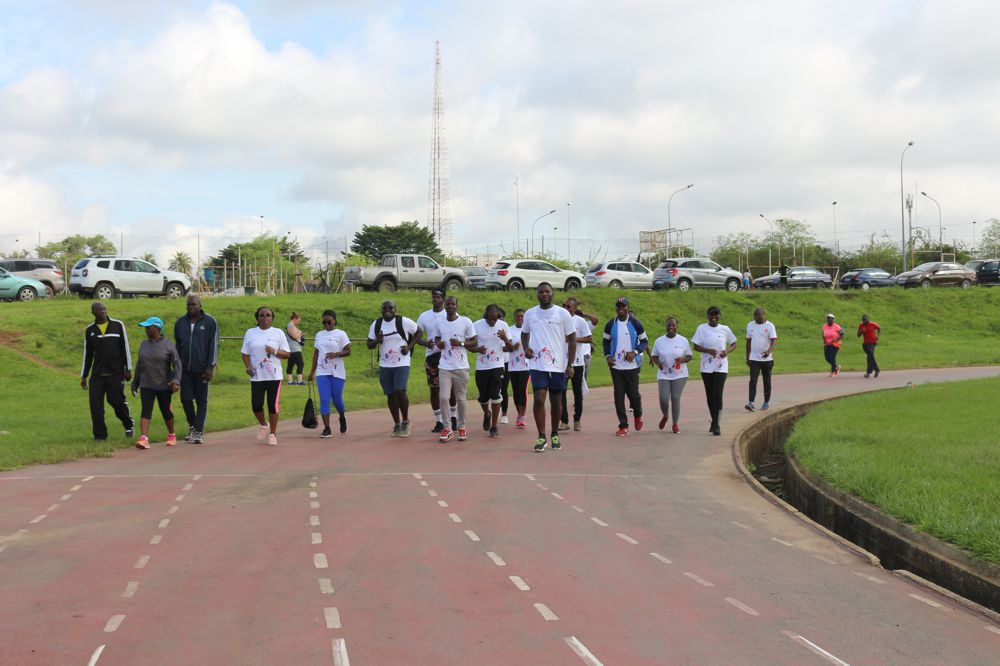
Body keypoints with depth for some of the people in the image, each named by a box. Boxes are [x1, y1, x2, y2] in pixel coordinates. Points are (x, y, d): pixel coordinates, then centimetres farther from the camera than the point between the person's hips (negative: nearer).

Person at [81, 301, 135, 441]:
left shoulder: (118, 325, 2)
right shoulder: (90, 330, 8)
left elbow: (125, 348, 4)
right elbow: (87, 354, 14)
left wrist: (128, 369, -1)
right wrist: (83, 376, 13)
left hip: (115, 373, -2)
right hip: (97, 374, 2)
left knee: (117, 401, -5)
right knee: (95, 405, -4)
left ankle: (128, 424, 23)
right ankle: (99, 435, 6)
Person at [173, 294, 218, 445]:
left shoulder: (210, 322, -1)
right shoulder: (180, 322, 11)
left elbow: (214, 345, -4)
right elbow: (177, 346, 17)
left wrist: (210, 367, -10)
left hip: (201, 369, -3)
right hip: (185, 369, 3)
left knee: (201, 401, 1)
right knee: (186, 399, 3)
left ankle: (199, 431, 6)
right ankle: (192, 426, 23)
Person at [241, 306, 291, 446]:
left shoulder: (278, 333, 4)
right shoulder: (250, 333, 8)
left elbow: (287, 354, 4)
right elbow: (245, 353, 10)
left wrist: (274, 351, -15)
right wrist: (248, 366, -8)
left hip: (274, 376, -1)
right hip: (256, 376, 1)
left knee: (273, 405, -3)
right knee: (256, 405, -4)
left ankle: (272, 434, 9)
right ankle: (263, 425, 25)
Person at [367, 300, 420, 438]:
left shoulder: (404, 322, -7)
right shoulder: (376, 324, 4)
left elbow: (418, 332, 3)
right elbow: (369, 344, 8)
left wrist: (409, 346, -10)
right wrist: (376, 341, -15)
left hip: (402, 364, -4)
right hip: (384, 366, 4)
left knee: (400, 391, -18)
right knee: (390, 395, 7)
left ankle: (405, 421, 1)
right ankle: (397, 424, 20)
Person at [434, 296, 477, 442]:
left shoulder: (466, 322, -3)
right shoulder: (439, 323, 7)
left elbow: (475, 342, 0)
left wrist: (461, 343, -16)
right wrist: (438, 343, 1)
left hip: (461, 366, -2)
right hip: (444, 367, 2)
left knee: (461, 398, 5)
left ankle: (462, 428, 18)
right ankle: (447, 429, 2)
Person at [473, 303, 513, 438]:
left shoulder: (503, 326, -2)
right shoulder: (476, 325, -5)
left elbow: (510, 348, 3)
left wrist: (505, 339, -19)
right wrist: (477, 349, -19)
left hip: (497, 366, -1)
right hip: (481, 367, 1)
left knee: (495, 395, -8)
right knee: (483, 397, 7)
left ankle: (494, 426, 3)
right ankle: (487, 414, 40)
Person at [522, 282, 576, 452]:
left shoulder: (563, 314, -2)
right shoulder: (529, 314, 5)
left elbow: (571, 339, 1)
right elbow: (524, 333, 22)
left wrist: (570, 365, -5)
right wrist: (525, 348, 1)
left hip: (558, 366, 0)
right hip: (537, 365, 0)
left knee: (556, 400, 9)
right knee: (539, 399, -10)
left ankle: (555, 435, 23)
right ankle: (541, 437, -3)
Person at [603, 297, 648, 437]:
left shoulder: (635, 323, -4)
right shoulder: (610, 325, 3)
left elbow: (644, 341, 1)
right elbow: (606, 342, 15)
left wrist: (635, 352, -15)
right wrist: (607, 356, -2)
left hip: (632, 366, -2)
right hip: (616, 366, 2)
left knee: (633, 394, 3)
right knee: (619, 395, 0)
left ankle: (638, 415, 34)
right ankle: (623, 426, 8)